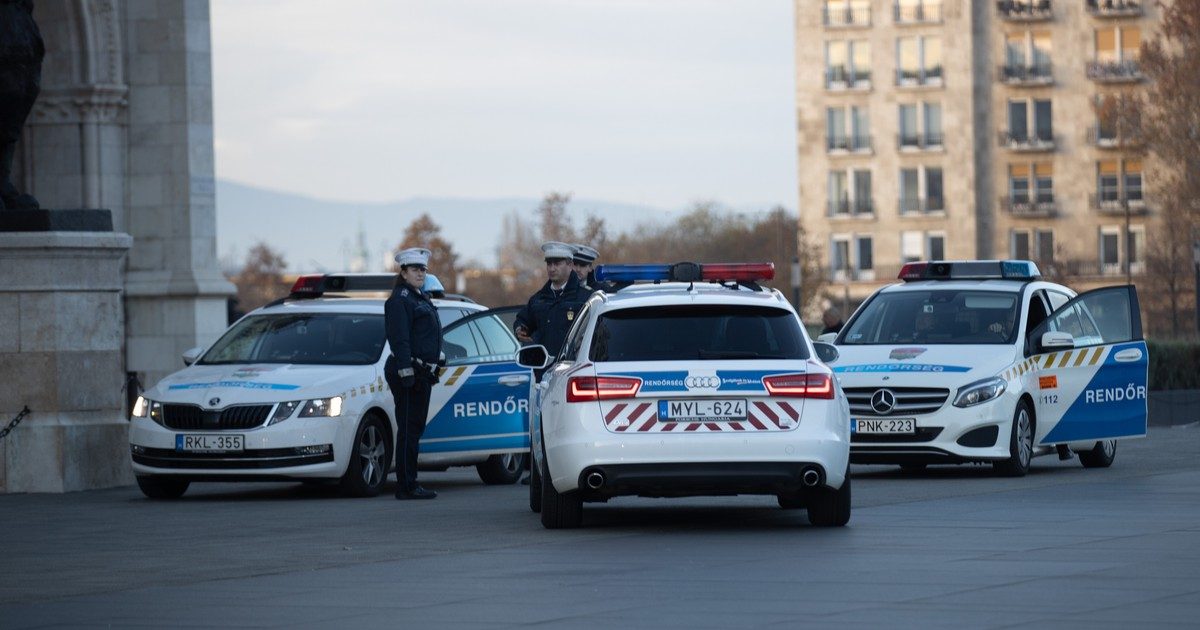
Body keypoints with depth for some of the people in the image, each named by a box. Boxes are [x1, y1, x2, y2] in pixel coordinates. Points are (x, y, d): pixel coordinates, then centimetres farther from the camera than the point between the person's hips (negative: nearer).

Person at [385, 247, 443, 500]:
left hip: (421, 372, 10)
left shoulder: (421, 299, 20)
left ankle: (409, 484, 18)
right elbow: (399, 339, -18)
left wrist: (431, 370, 23)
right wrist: (406, 372, -24)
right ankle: (406, 486, -8)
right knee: (408, 429, -9)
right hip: (408, 372, -10)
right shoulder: (399, 299, -10)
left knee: (415, 429, 13)